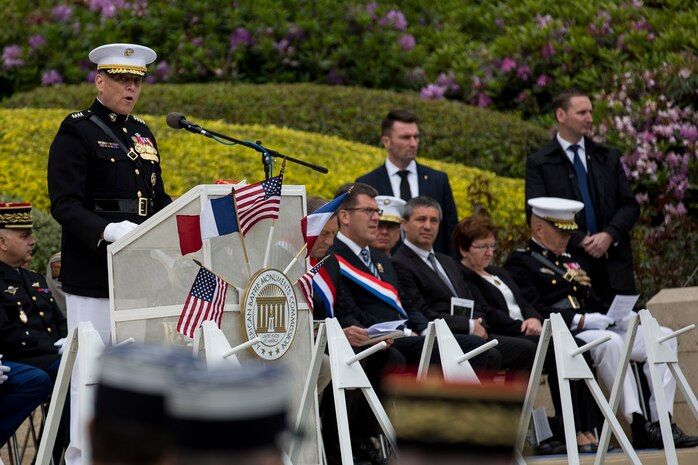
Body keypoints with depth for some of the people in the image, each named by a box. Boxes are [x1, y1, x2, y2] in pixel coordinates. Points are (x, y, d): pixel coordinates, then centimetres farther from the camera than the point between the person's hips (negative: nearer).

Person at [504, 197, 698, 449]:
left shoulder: (569, 261, 29)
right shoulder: (519, 263, 0)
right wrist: (580, 320, -23)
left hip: (594, 327, 9)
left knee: (663, 337, -6)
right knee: (610, 342, -37)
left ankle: (661, 421, -17)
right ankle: (638, 426, -37)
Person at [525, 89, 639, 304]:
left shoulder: (608, 157, 15)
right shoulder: (539, 163, 3)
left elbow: (630, 205, 11)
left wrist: (609, 234, -8)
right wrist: (580, 240, -13)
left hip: (614, 265, 4)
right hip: (569, 264, -4)